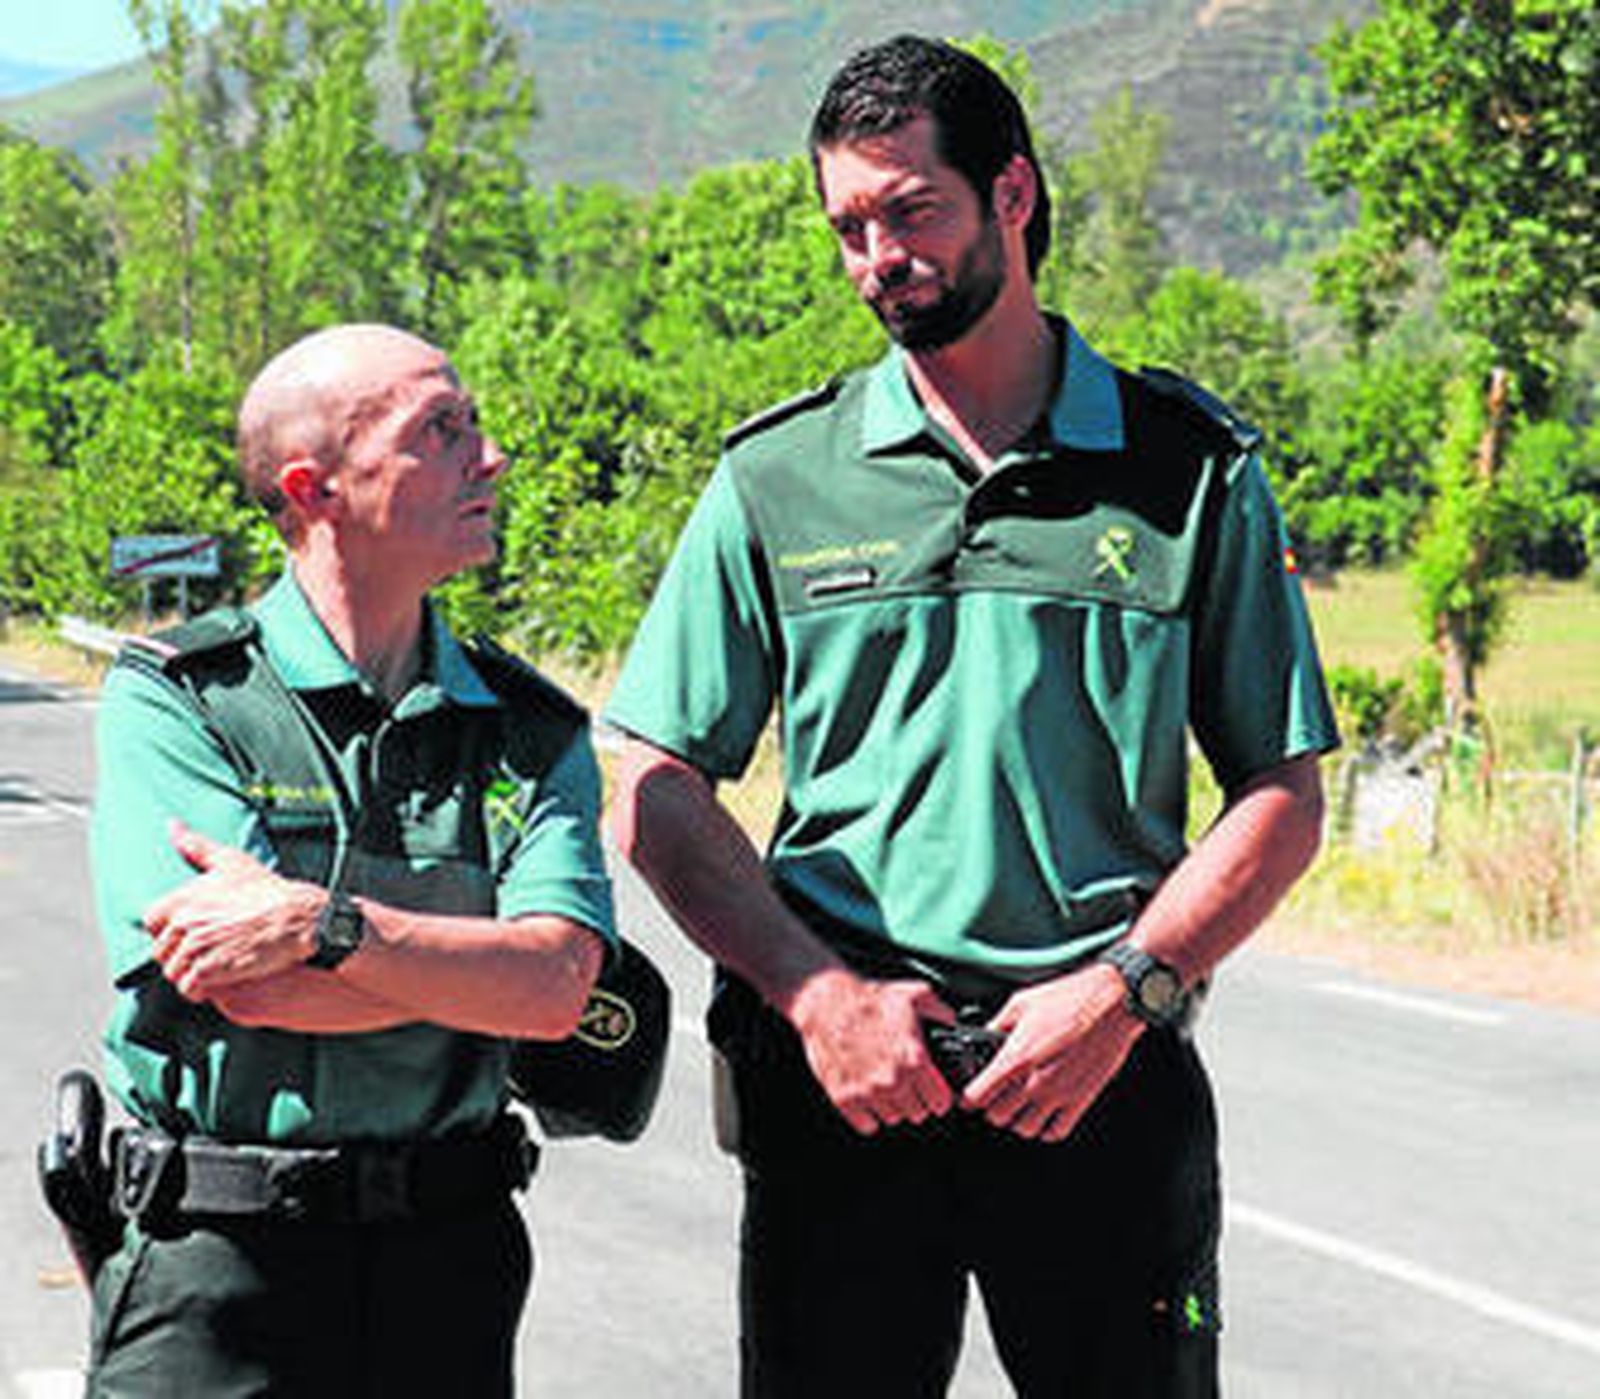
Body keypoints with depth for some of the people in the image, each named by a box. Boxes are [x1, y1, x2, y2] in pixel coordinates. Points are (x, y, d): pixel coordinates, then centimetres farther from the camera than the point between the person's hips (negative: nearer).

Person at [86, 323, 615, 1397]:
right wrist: (477, 966, -11)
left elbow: (556, 986, -10)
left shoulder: (534, 733, 6)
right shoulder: (170, 701, -4)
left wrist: (324, 926, -21)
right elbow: (236, 988, -16)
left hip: (447, 1259, 3)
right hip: (215, 1263, -3)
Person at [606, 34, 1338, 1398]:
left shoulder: (1194, 469, 5)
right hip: (846, 1072, 1)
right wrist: (821, 994, -9)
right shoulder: (777, 479, 6)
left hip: (1112, 1075, 0)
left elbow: (1283, 798, 5)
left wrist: (1120, 992, -9)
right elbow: (658, 792, 5)